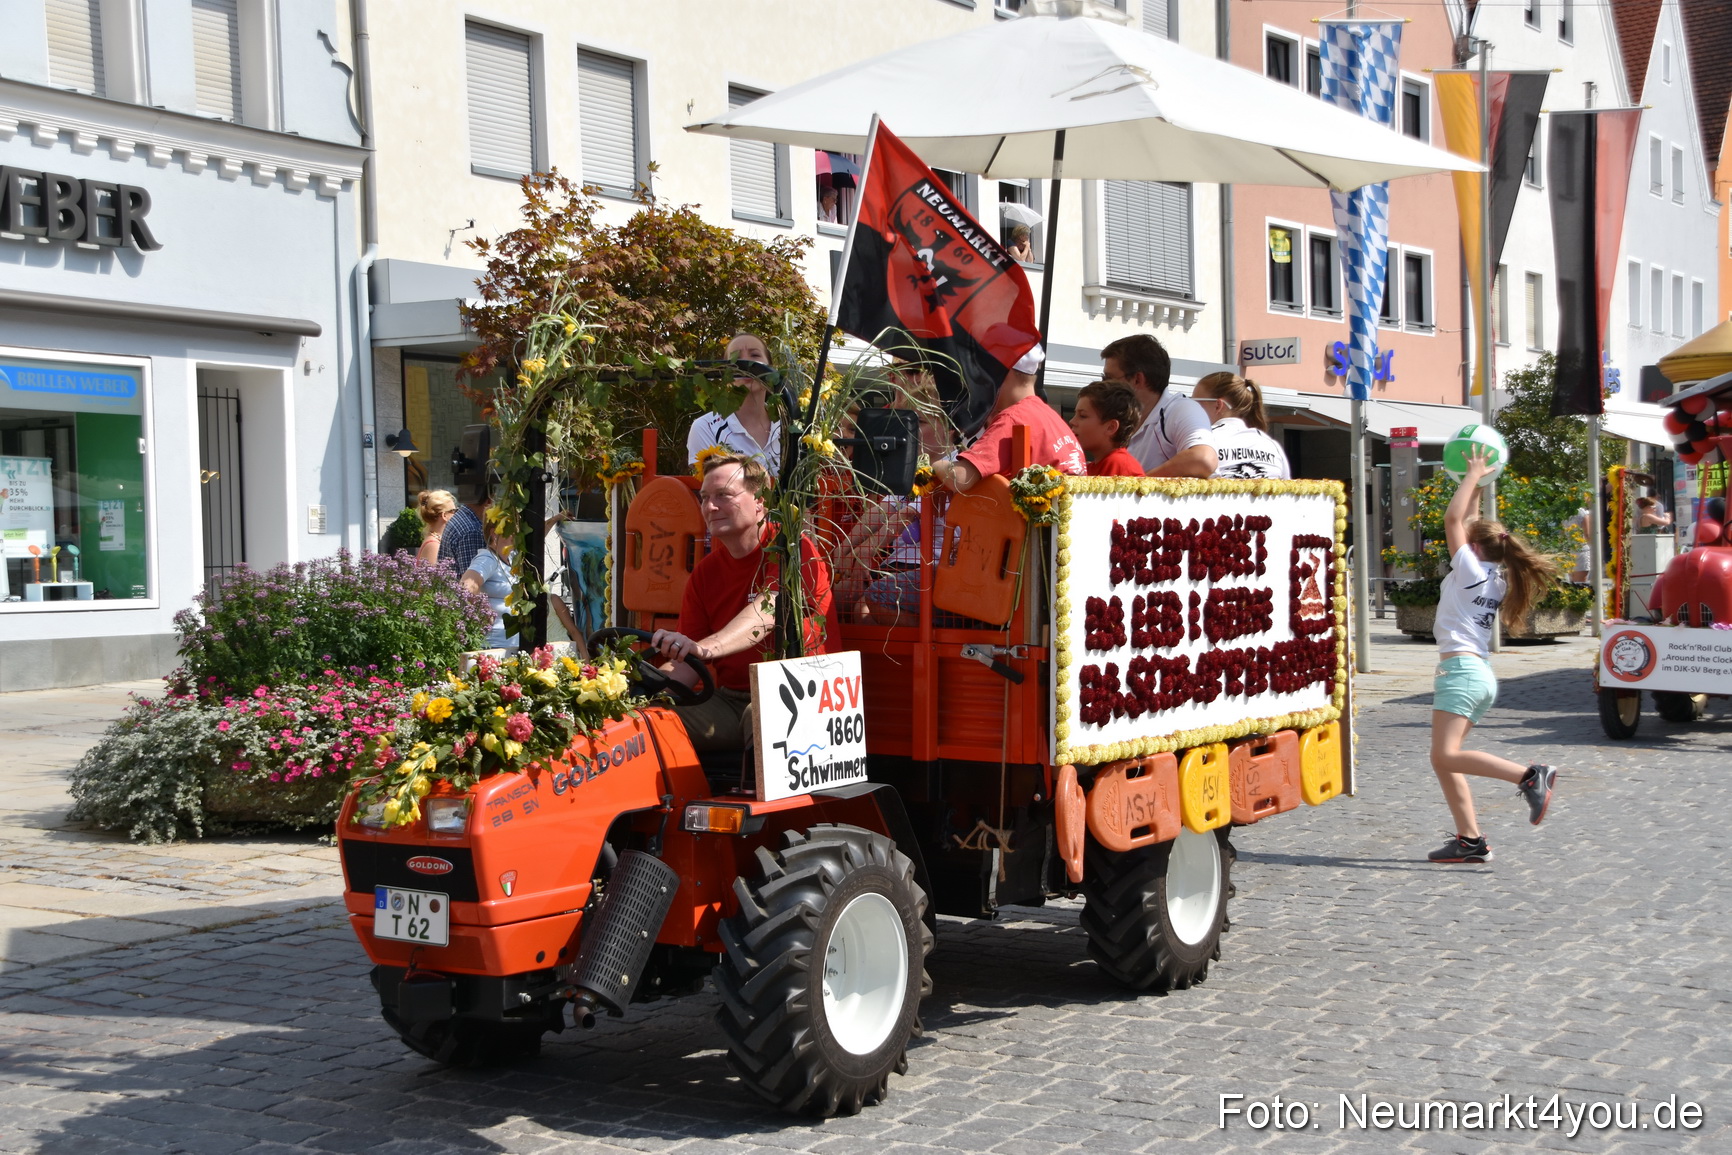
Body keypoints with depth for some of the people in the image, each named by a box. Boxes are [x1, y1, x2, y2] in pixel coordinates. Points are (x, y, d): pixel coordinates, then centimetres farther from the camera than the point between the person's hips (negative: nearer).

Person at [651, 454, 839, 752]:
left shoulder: (792, 549, -6)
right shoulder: (704, 573, 13)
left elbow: (766, 613, -25)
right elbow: (687, 664, 9)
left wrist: (705, 647, -42)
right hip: (729, 700, 5)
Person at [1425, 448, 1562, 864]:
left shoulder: (1470, 570, -5)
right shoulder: (1496, 580, 17)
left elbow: (1453, 519, -9)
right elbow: (1467, 524, 28)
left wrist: (1474, 474, -1)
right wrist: (1476, 486, 28)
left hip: (1461, 669, -9)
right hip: (1480, 674, 9)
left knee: (1446, 756, -18)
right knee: (1444, 759, 7)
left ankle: (1530, 776, -25)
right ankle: (1470, 840, 1)